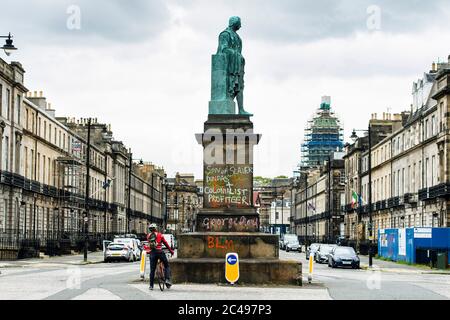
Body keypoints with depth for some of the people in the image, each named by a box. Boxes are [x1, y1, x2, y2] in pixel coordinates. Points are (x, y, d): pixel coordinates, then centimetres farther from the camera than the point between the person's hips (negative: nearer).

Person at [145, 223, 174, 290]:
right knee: (167, 266, 12)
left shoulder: (148, 236, 12)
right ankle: (167, 279, -5)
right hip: (159, 252, -3)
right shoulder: (159, 235, 4)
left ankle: (151, 285, 7)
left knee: (152, 270, 8)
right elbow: (165, 243, 6)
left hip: (152, 253, 3)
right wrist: (171, 251, 14)